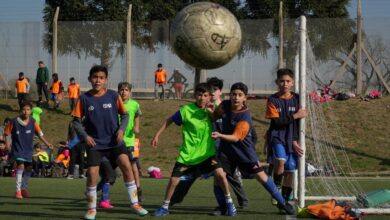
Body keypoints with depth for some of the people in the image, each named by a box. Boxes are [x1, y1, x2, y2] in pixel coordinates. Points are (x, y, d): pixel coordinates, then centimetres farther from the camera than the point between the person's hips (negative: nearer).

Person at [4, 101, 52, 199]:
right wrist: (7, 143, -12)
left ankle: (23, 188, 33)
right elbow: (7, 133, -1)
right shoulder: (14, 121, -13)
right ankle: (18, 190, -20)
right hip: (18, 149, -4)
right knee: (21, 165, -21)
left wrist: (47, 143, -10)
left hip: (28, 150, 4)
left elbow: (39, 133, -2)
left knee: (28, 168, 11)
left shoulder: (33, 122, -6)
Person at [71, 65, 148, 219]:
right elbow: (76, 121, 2)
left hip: (114, 141, 0)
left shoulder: (113, 96, -2)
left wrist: (121, 129, -11)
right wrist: (85, 135, -12)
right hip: (94, 143, 0)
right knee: (92, 174, -7)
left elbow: (125, 115, 6)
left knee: (126, 165, -15)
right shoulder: (84, 98, -3)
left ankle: (135, 203, -5)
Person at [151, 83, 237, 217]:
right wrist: (157, 135, -3)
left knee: (220, 174, -16)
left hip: (207, 153, 1)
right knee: (173, 180, 0)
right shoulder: (186, 110, -11)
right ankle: (165, 207, 22)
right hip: (187, 154, -1)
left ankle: (229, 203, 3)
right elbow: (169, 120, 0)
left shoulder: (210, 110, -1)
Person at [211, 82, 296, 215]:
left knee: (260, 175, -5)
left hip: (244, 150, -4)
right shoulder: (225, 105, -6)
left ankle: (282, 203, 7)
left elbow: (235, 138, -30)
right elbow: (215, 117, 14)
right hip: (226, 149, 4)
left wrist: (220, 135, -47)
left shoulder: (245, 118, -23)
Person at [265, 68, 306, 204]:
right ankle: (276, 187, -10)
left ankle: (285, 200, 16)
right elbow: (276, 121, -12)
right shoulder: (273, 100, -2)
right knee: (280, 160, -29)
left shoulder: (296, 99, 6)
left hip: (291, 139, 3)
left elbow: (299, 122, 3)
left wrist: (295, 141, -4)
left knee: (290, 170, 4)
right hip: (277, 136, -3)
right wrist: (294, 116, -13)